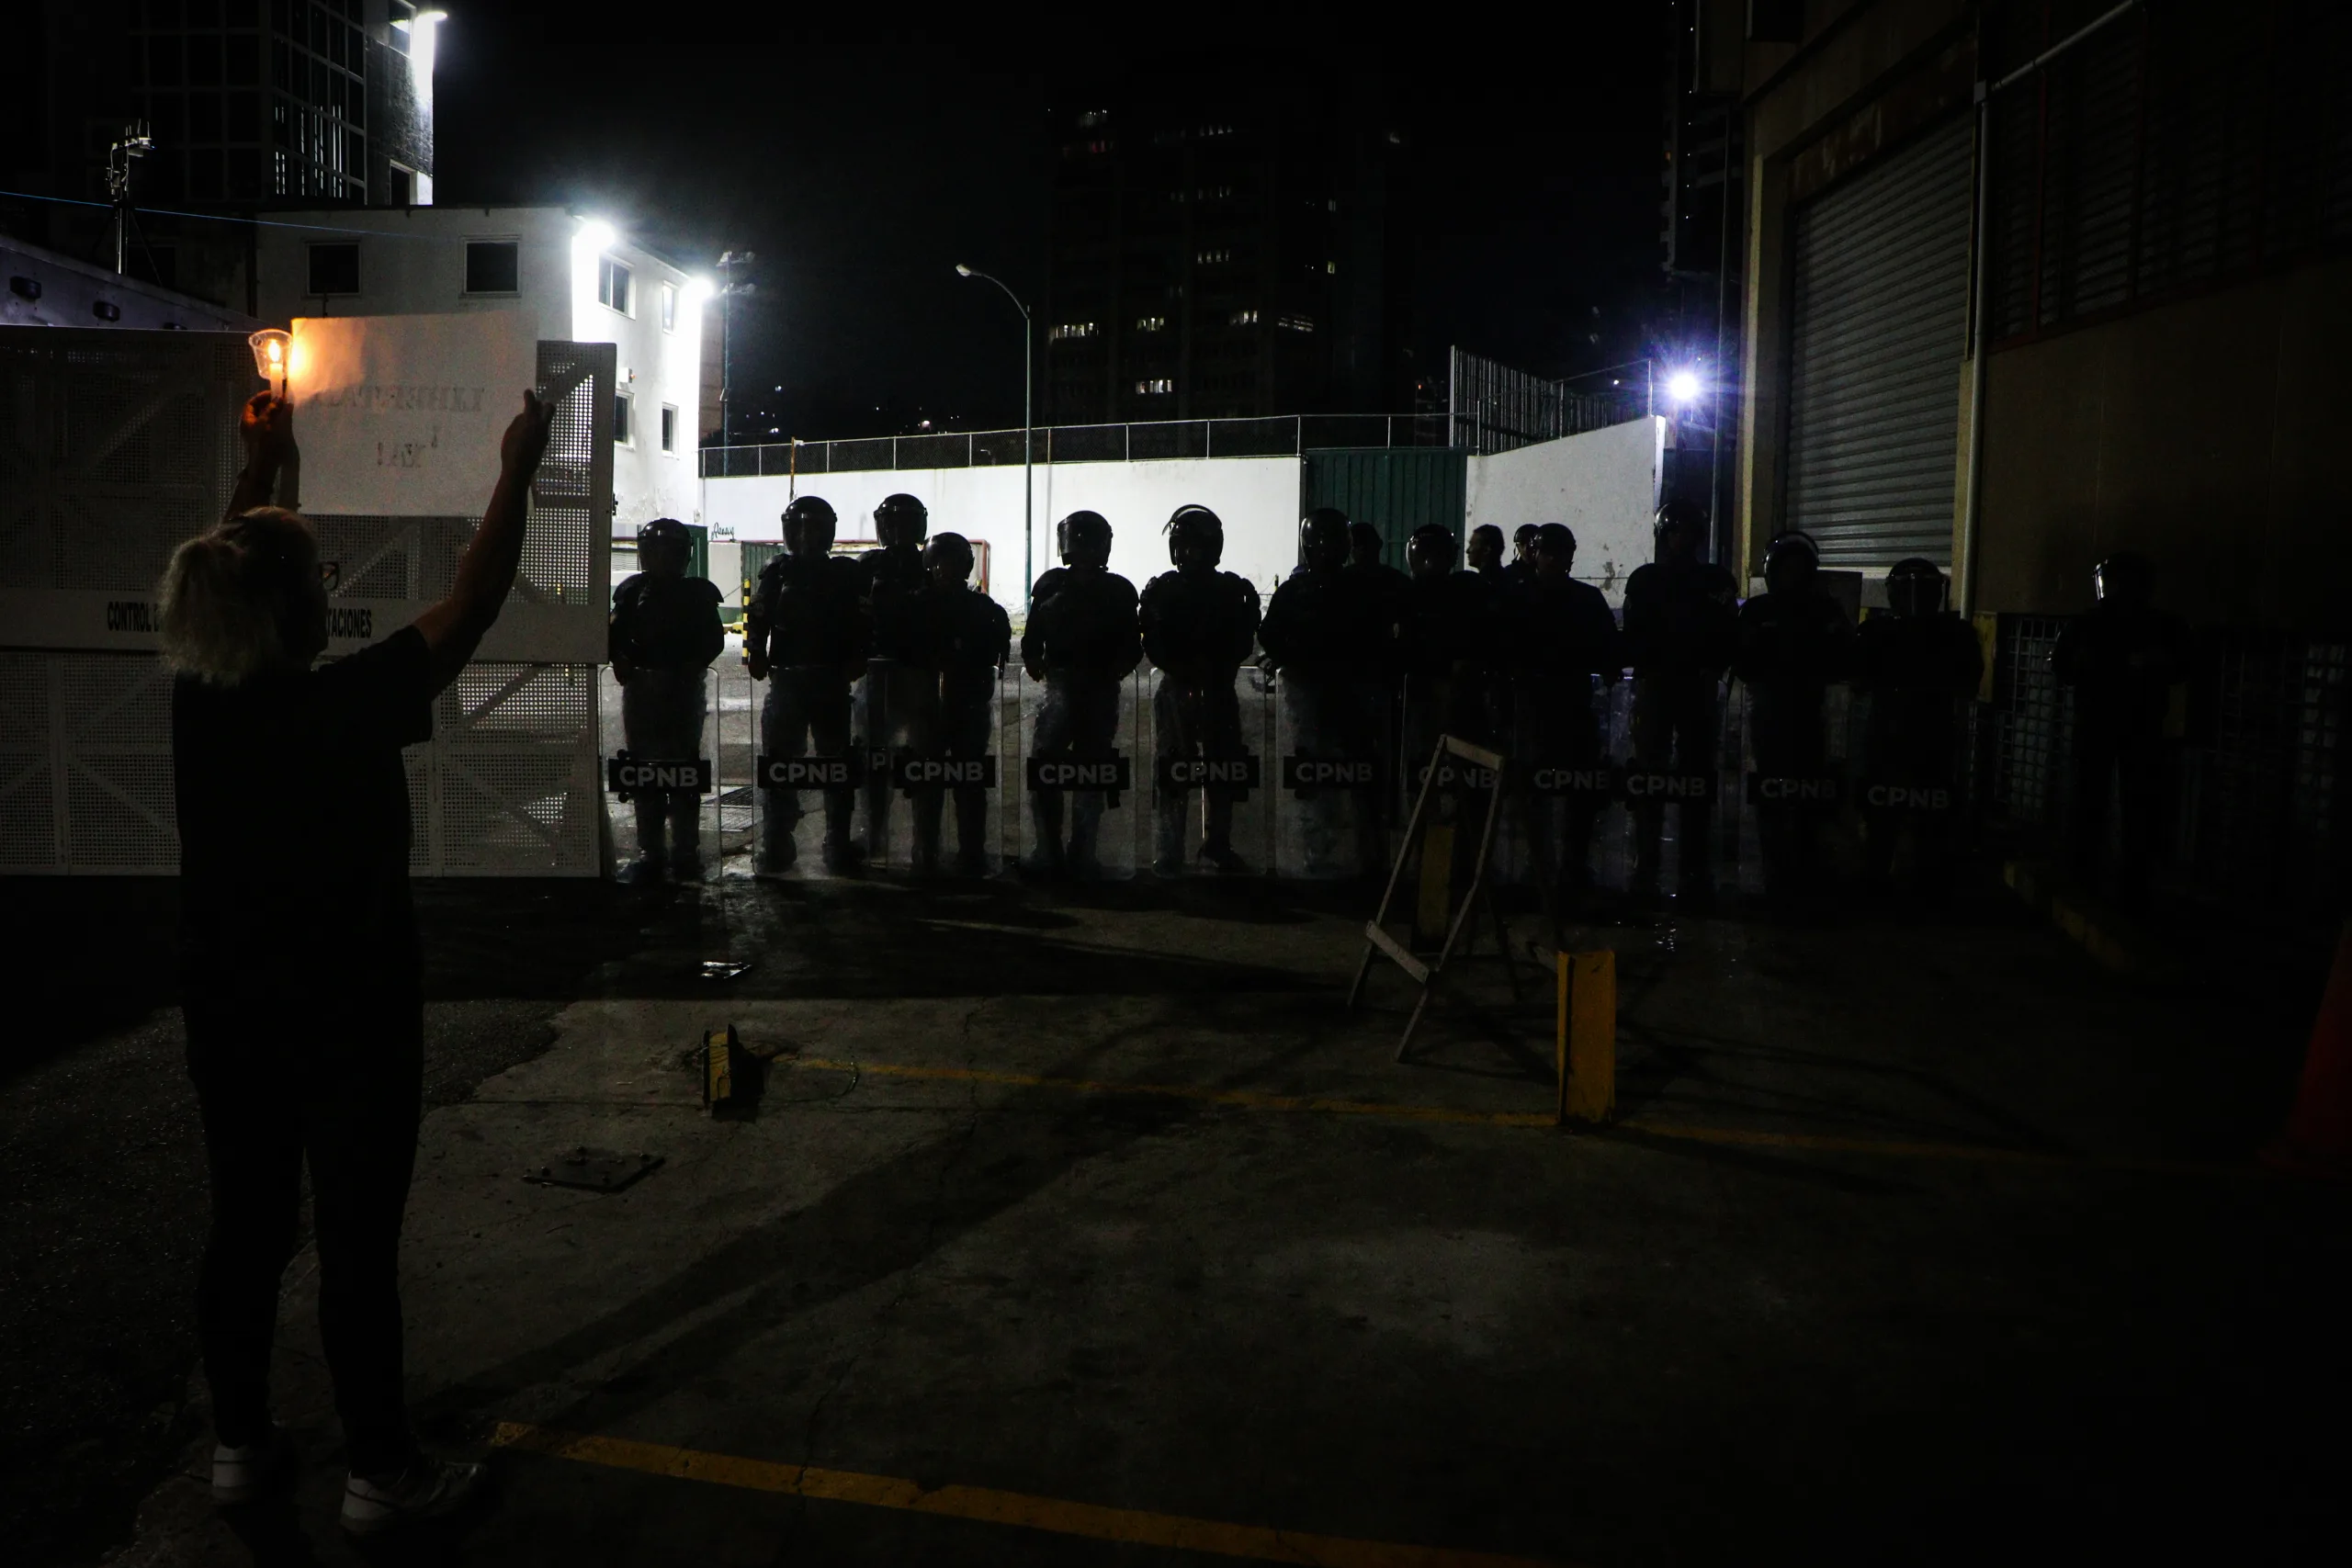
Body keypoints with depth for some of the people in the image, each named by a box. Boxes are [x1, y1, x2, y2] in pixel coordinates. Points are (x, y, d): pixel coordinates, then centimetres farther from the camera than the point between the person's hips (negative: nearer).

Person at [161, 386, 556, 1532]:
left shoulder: (196, 699, -5)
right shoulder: (349, 707, -22)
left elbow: (225, 568, 13)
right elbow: (471, 605, -15)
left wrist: (261, 465, 25)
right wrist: (517, 470, -7)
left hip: (225, 1016, 6)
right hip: (348, 1022, -6)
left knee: (246, 1224, 18)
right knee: (358, 1244, 4)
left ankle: (238, 1443, 33)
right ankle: (380, 1472, 17)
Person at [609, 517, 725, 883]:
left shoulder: (696, 592, 5)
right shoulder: (632, 591, 11)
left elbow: (713, 640, 2)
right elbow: (615, 637, 9)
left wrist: (691, 667, -12)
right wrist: (621, 661, -9)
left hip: (682, 688, -3)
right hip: (641, 687, 3)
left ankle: (685, 854, 3)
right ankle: (649, 853, 9)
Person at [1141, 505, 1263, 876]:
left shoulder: (1234, 590, 6)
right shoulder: (1161, 590, 3)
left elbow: (1244, 643, 0)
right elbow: (1153, 646, -5)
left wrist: (1214, 669, -15)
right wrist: (1183, 670, -19)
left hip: (1218, 691, 2)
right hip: (1175, 689, -2)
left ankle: (1217, 844, 20)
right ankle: (1169, 852, 1)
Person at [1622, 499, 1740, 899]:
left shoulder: (1717, 580, 8)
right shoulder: (1644, 579, 6)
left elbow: (1729, 637, 3)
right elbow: (1633, 636, 0)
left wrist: (1711, 671, -13)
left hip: (1698, 686, 1)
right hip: (1654, 685, -1)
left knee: (1697, 774, 2)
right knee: (1649, 774, -3)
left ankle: (1695, 871, 5)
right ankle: (1645, 871, -2)